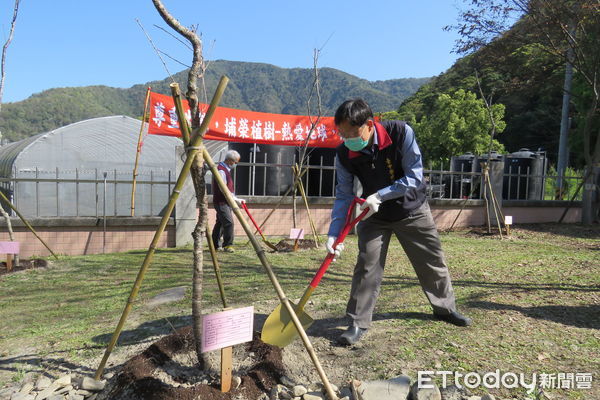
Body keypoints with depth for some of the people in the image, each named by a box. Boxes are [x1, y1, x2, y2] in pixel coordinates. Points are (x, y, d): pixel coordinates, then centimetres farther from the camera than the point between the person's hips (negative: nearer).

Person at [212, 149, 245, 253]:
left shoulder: (226, 169, 16)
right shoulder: (221, 170, -16)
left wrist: (236, 199, 18)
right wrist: (236, 199, -20)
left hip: (225, 202, 10)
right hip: (221, 202, -10)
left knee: (220, 223, 13)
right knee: (229, 222, -14)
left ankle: (216, 245, 20)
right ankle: (227, 245, -7)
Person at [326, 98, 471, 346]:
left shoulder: (401, 133, -26)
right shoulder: (344, 154, -20)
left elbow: (414, 177, -25)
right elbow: (343, 196, -13)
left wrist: (380, 195, -34)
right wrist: (334, 233, -22)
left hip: (412, 210, 0)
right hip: (374, 216, 0)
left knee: (433, 262, 13)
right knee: (367, 267, -9)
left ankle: (445, 307, 37)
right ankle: (358, 323, 5)